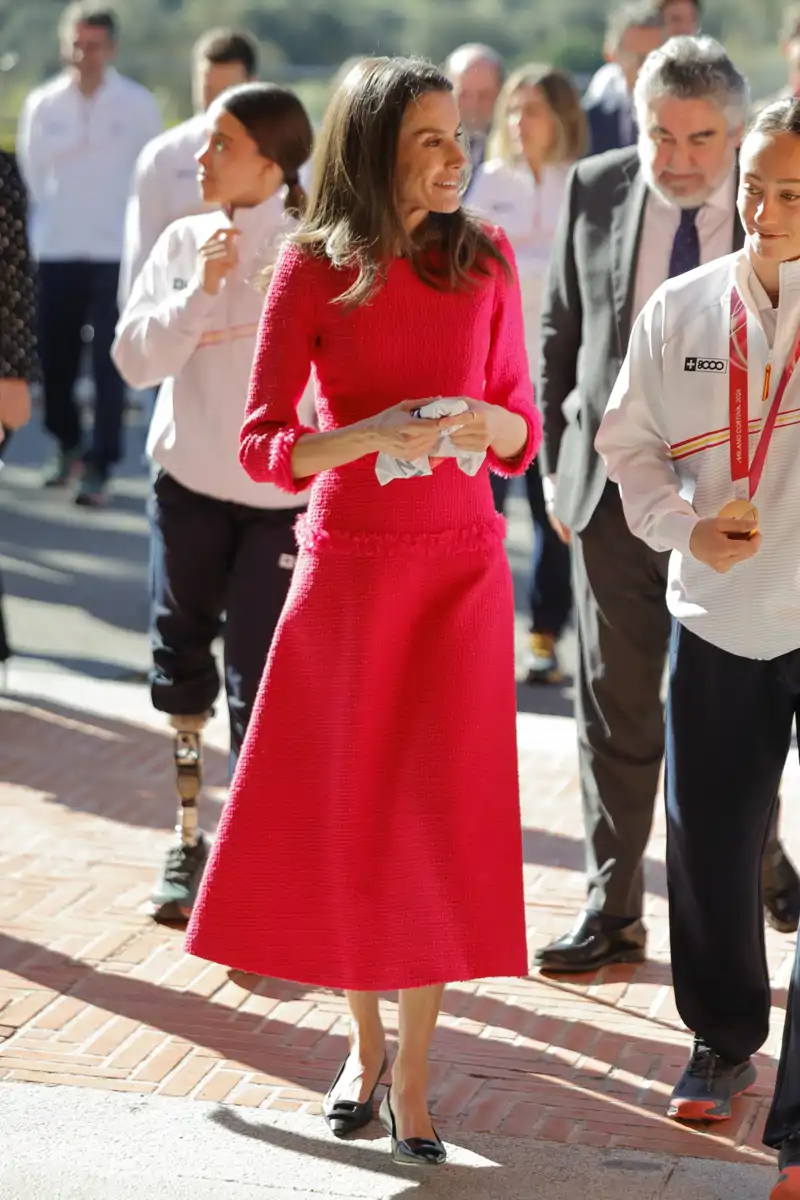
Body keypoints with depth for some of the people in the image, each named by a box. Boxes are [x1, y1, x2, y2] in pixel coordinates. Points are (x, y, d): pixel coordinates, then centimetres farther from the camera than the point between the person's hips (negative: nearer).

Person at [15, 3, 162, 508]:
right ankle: (68, 445, 29)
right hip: (56, 251, 3)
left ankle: (100, 466, -2)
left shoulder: (138, 104, -2)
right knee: (53, 357, 7)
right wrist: (45, 227, 6)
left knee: (109, 363, -6)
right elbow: (31, 172, 10)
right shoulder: (42, 103, 3)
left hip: (117, 251, -2)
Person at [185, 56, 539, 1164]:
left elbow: (524, 431, 9)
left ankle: (413, 1077, 9)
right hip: (347, 564, -1)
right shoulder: (315, 269, -5)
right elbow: (262, 448, -7)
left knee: (440, 813, -1)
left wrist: (483, 421, -14)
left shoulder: (487, 261, 2)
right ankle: (364, 1042, 28)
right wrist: (373, 433, -23)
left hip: (462, 569, 1)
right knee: (342, 811, 7)